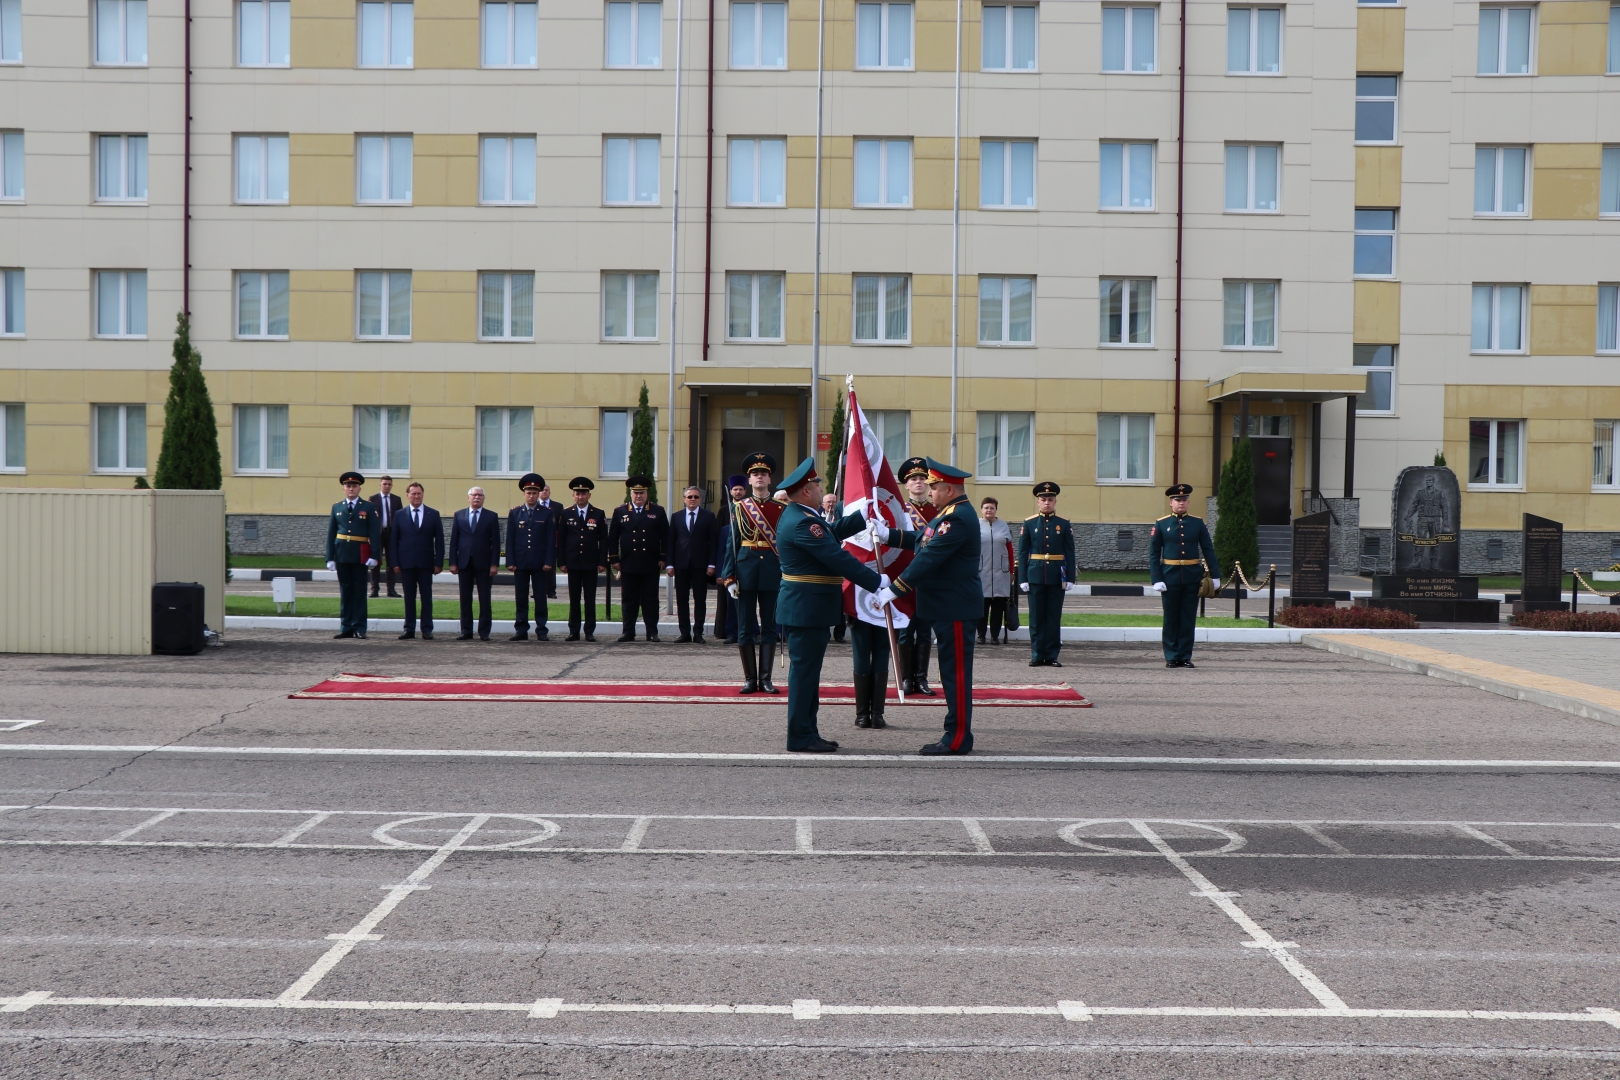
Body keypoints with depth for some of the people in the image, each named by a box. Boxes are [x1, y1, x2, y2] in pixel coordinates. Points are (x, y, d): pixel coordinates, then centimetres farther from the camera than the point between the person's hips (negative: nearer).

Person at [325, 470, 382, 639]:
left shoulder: (369, 508, 2)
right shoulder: (336, 508, 10)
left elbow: (375, 533, -3)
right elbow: (331, 534, 8)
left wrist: (374, 556, -12)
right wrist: (330, 557, 1)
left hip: (360, 555, -3)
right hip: (341, 554, 3)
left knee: (359, 591, 2)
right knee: (345, 591, 6)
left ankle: (359, 628, 5)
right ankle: (346, 628, 10)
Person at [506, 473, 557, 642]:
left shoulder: (547, 513, 3)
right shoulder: (515, 513, 7)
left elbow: (551, 539, 0)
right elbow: (510, 539, 5)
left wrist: (549, 561, -8)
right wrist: (510, 562, -2)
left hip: (539, 563, -1)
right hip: (520, 563, 1)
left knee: (540, 598, 1)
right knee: (521, 598, 5)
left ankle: (541, 631, 5)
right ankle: (521, 631, 9)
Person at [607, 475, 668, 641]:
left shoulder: (658, 511, 7)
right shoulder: (620, 511, 8)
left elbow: (665, 537, 6)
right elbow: (612, 538, 8)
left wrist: (663, 558, -1)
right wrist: (614, 559, 2)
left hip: (651, 565, -1)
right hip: (628, 564, 1)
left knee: (651, 600, 3)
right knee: (629, 600, 4)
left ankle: (652, 632, 7)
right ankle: (628, 632, 9)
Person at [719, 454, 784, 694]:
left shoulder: (781, 508, 6)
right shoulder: (739, 507, 5)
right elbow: (732, 544, 2)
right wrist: (729, 577, -5)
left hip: (772, 569, 0)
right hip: (746, 569, 0)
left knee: (769, 626, 3)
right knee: (746, 627, 3)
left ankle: (765, 678, 8)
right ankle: (750, 679, 10)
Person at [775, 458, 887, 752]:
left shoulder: (798, 515, 12)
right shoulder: (802, 523, -22)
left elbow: (834, 533, 23)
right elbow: (839, 559, -24)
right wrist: (877, 581, -21)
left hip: (807, 608, 11)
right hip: (807, 609, -11)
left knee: (808, 670, 14)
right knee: (804, 670, -4)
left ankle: (807, 733, 20)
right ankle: (801, 738, 2)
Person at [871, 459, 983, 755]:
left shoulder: (958, 518, -20)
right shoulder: (950, 513, 14)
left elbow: (928, 558, -24)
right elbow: (922, 542, 21)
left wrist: (893, 590, -23)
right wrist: (888, 535, 10)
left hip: (955, 608, -11)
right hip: (946, 605, 11)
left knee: (956, 672, -5)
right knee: (953, 671, 13)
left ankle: (958, 738, 1)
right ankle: (956, 734, 19)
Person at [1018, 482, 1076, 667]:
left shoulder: (1064, 524, 5)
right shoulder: (1029, 523, 4)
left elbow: (1070, 553, 5)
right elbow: (1023, 553, 4)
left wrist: (1070, 578, -2)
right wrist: (1023, 579, -3)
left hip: (1056, 577, 0)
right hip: (1036, 576, 0)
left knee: (1054, 617, 3)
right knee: (1037, 617, 3)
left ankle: (1052, 656, 8)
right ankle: (1038, 656, 8)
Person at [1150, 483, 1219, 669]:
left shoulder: (1198, 523, 5)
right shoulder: (1161, 524, 1)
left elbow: (1209, 550, 7)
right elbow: (1153, 554, -1)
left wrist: (1215, 575, 0)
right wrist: (1157, 580, -9)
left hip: (1192, 576, 1)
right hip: (1170, 576, -1)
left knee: (1189, 618, 5)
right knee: (1171, 618, 5)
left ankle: (1185, 656, 12)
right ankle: (1172, 657, 12)